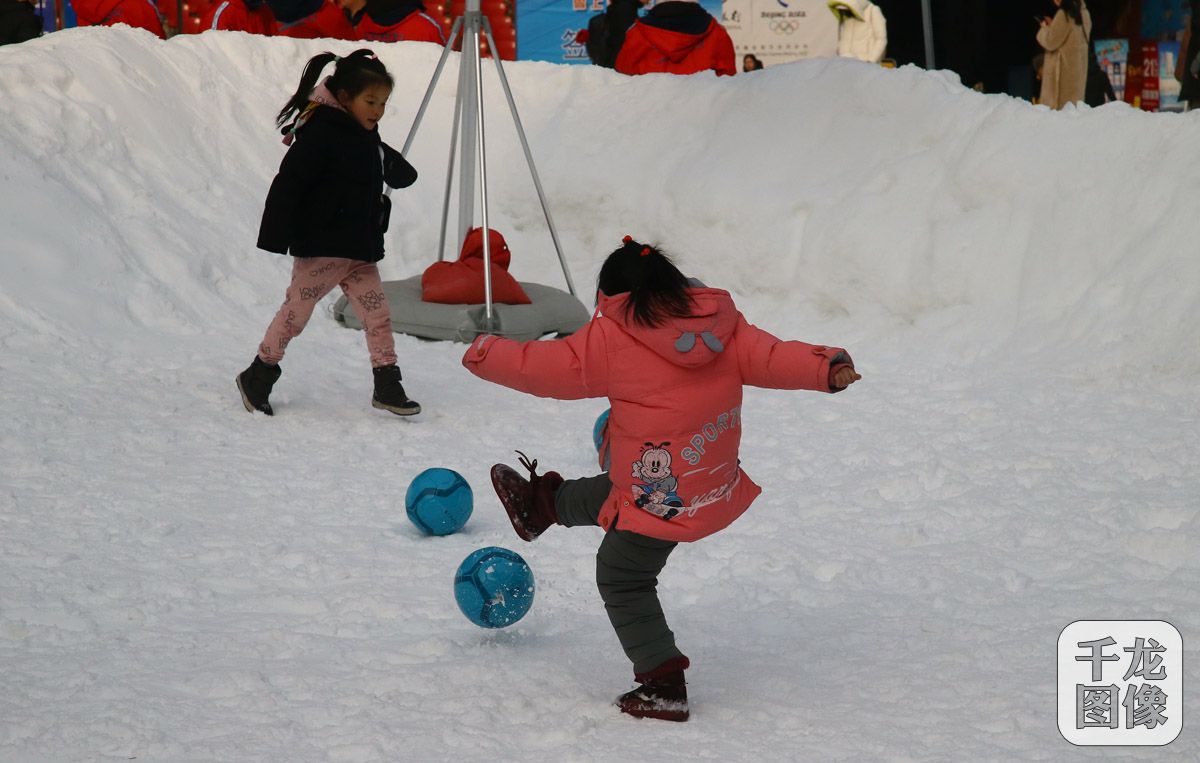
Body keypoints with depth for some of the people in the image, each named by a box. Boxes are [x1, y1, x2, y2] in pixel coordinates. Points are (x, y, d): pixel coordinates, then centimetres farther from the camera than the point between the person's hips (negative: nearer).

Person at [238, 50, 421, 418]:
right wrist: (276, 236, -23)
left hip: (359, 249, 8)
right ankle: (257, 377, 16)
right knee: (297, 311, 1)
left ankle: (388, 386, 6)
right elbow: (288, 183, -19)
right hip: (321, 247, -8)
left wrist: (392, 166, -2)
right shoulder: (321, 134, -15)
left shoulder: (368, 140, 12)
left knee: (378, 314, 2)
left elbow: (402, 176, 22)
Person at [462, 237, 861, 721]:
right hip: (716, 479, 7)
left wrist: (484, 355, 11)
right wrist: (829, 369, -2)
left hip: (662, 496, -7)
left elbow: (545, 367, -4)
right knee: (607, 492, 32)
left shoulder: (612, 337, -13)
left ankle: (663, 686, 10)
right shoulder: (722, 321, -1)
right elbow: (771, 358, -7)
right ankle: (541, 503, 57)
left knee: (622, 580, 11)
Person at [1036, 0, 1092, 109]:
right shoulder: (1083, 13, 10)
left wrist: (1045, 28, 5)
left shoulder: (1064, 14, -16)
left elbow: (1051, 43, -14)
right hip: (1078, 67, 8)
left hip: (1063, 68, -8)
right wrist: (1052, 26, 15)